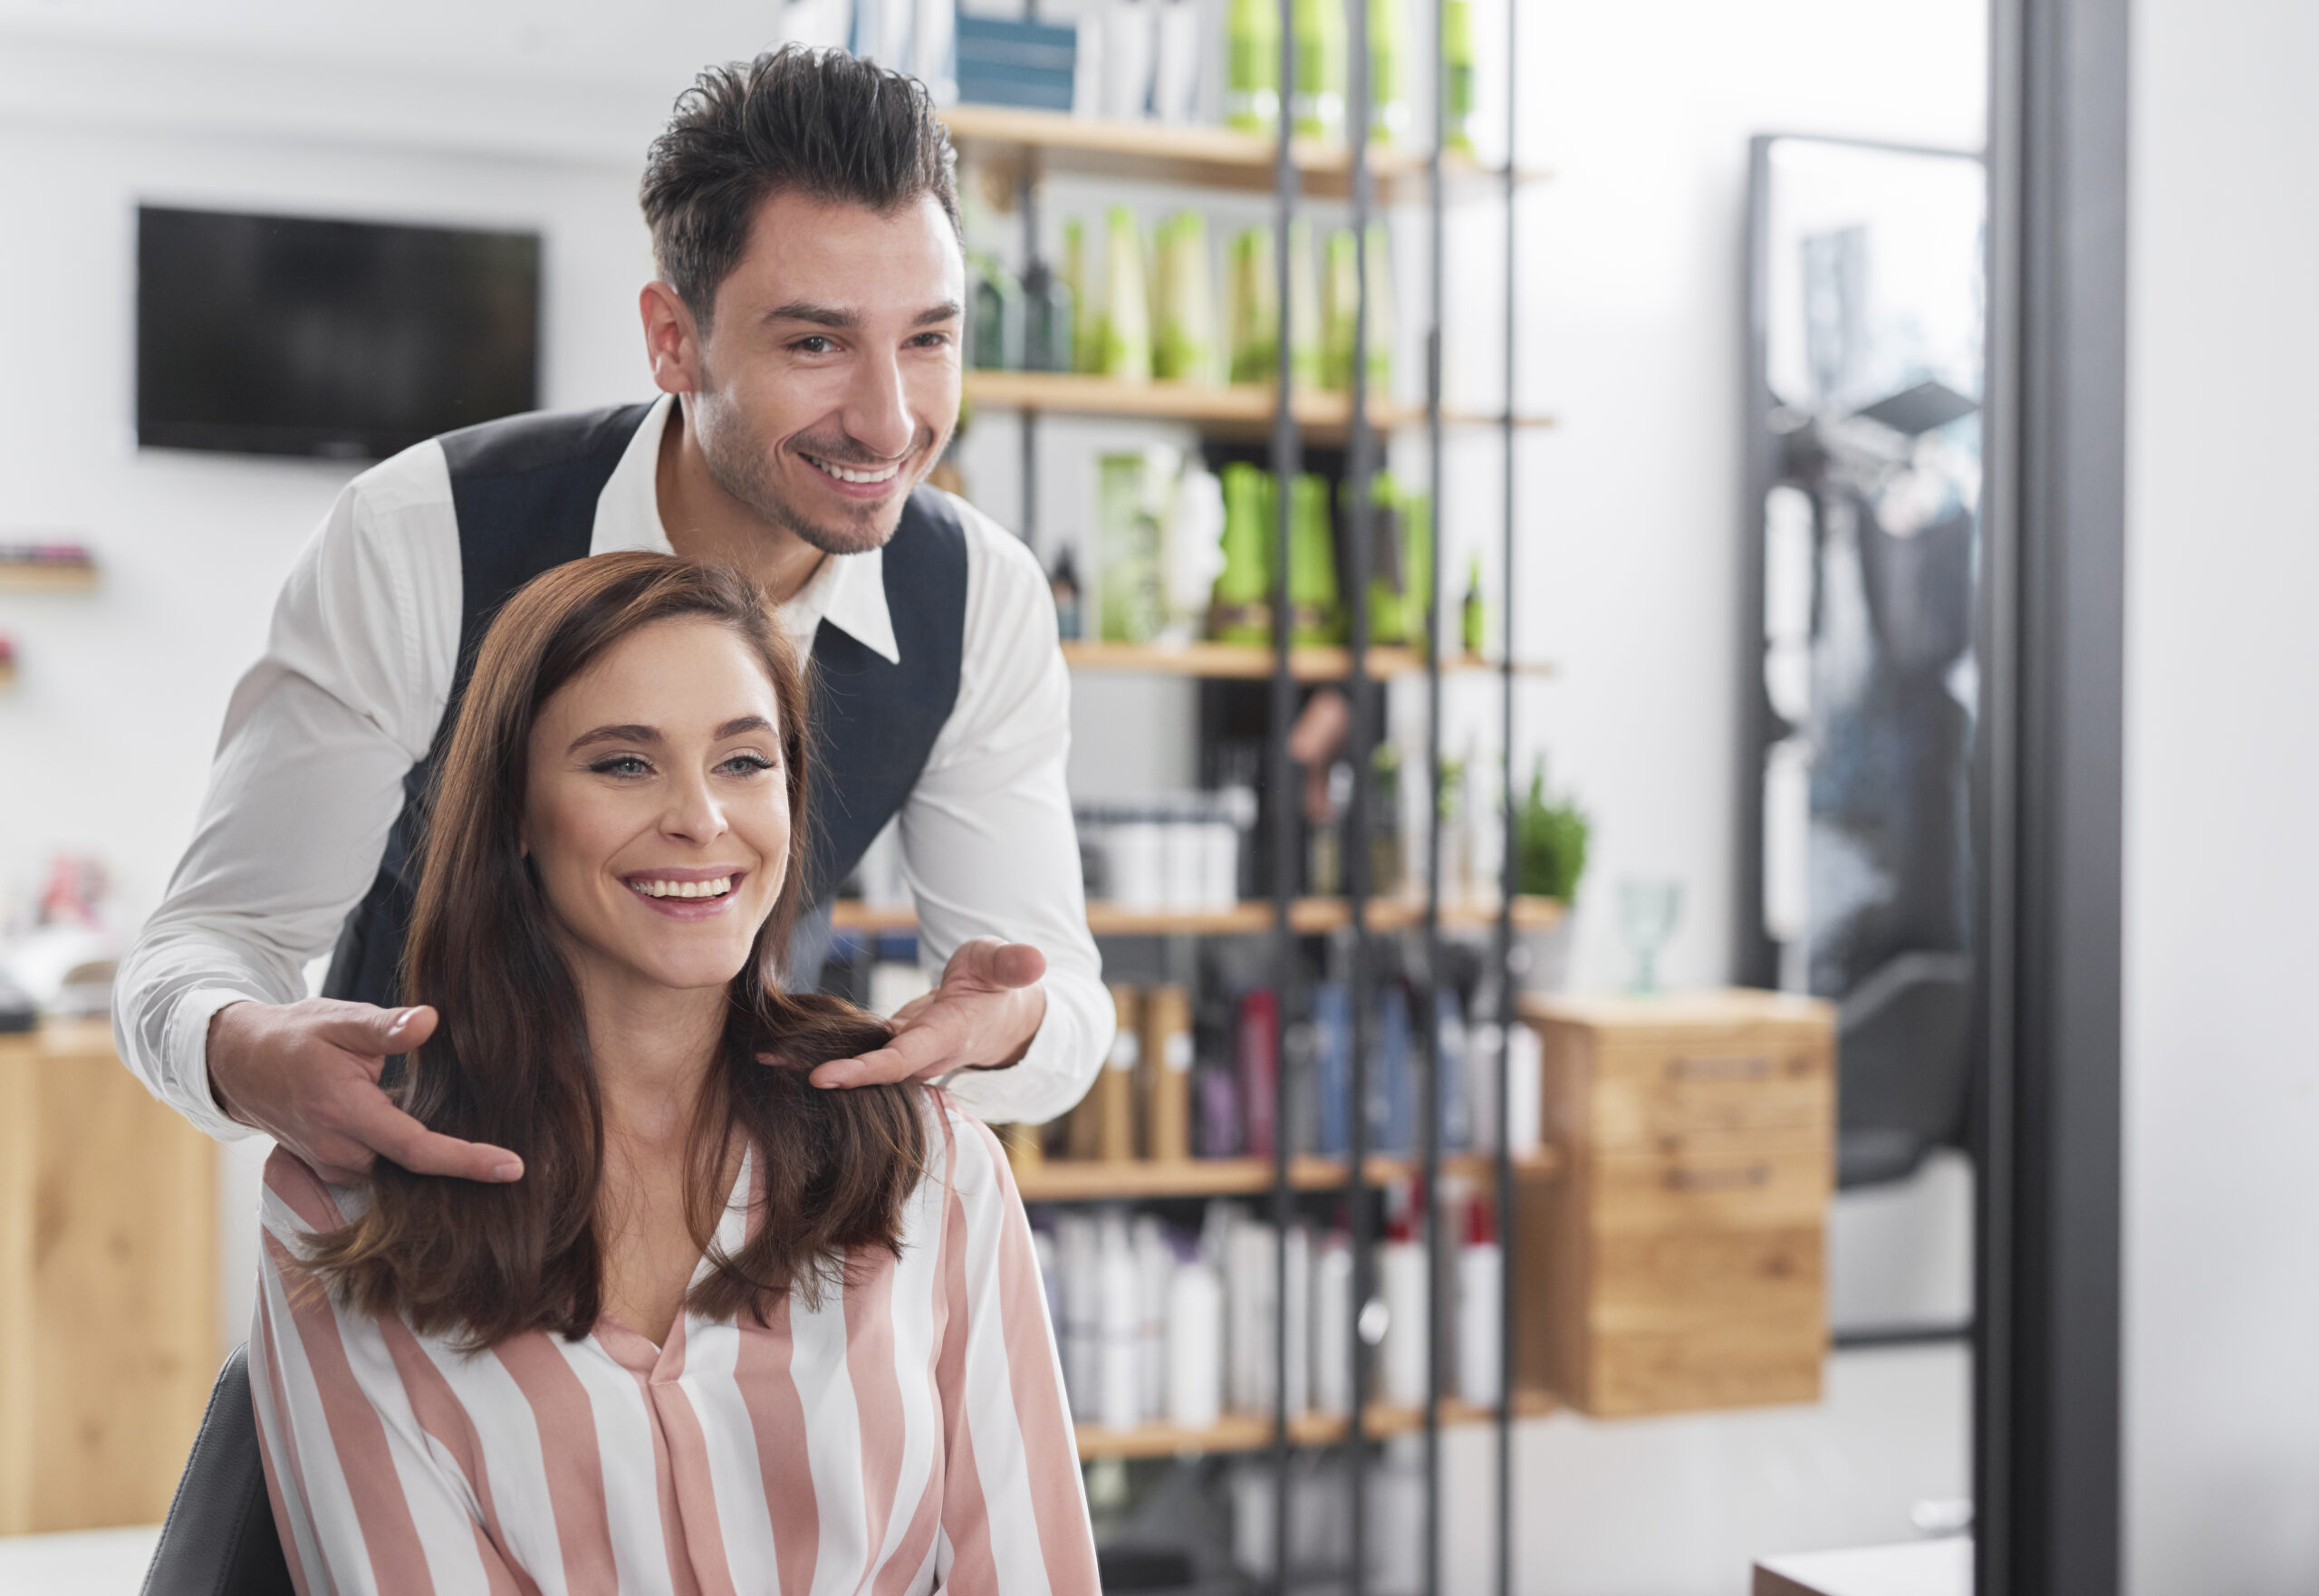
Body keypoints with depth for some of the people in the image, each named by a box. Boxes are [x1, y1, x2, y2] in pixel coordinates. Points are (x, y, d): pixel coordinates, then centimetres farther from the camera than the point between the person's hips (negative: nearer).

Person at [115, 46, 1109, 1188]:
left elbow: (1062, 1005, -11)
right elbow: (215, 939, -17)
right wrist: (247, 1057, -42)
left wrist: (1005, 1019, -36)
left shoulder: (984, 604, -15)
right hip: (427, 1165, -2)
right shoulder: (415, 545, -22)